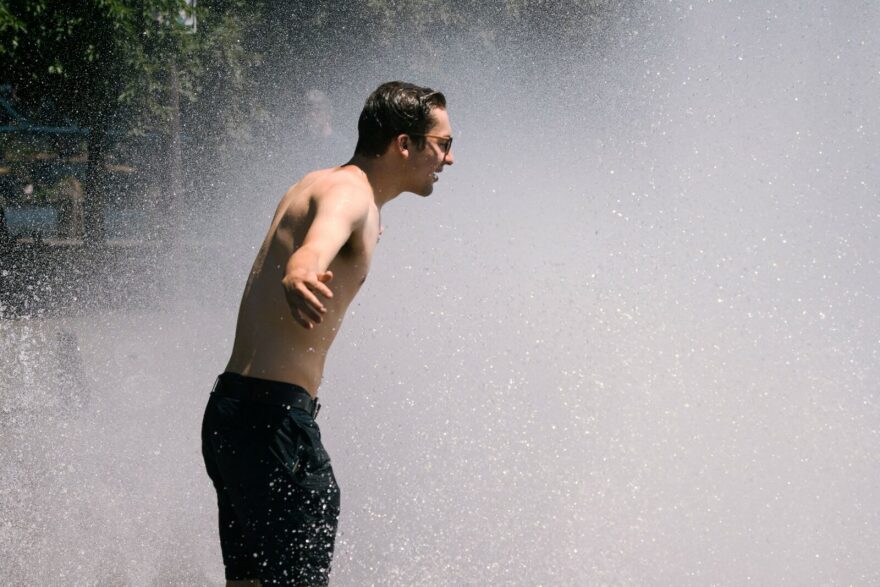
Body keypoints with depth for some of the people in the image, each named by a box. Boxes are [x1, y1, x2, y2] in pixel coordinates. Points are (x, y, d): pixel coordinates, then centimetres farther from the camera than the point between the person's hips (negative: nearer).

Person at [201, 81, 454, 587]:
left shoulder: (320, 183, 18)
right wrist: (301, 276, -61)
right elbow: (322, 236, -39)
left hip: (232, 410, 10)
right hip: (273, 414, -10)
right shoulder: (350, 191, -13)